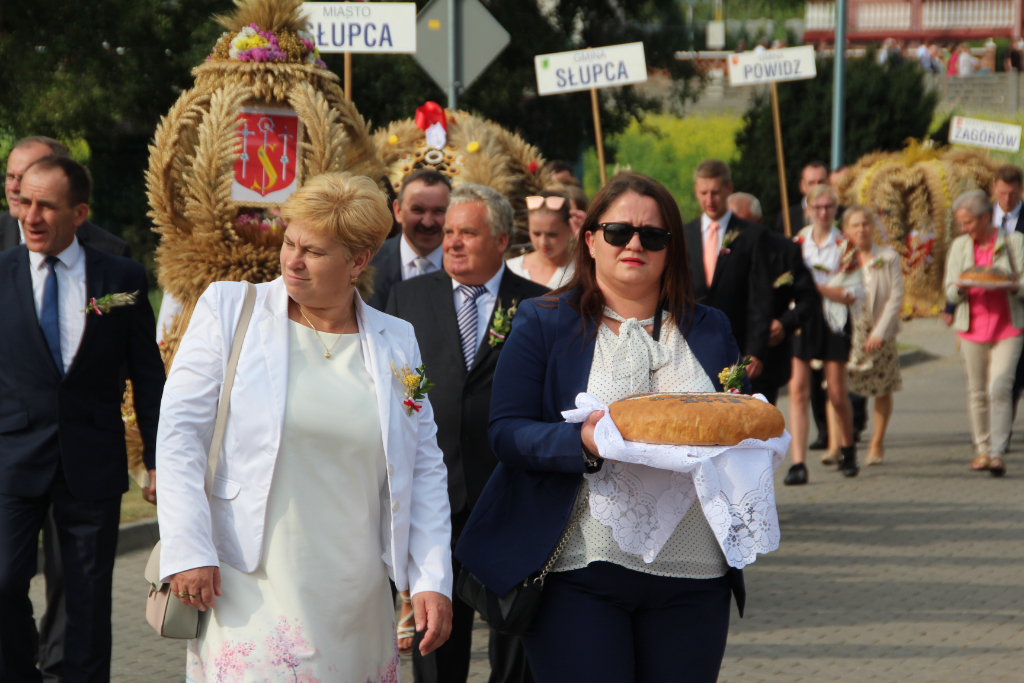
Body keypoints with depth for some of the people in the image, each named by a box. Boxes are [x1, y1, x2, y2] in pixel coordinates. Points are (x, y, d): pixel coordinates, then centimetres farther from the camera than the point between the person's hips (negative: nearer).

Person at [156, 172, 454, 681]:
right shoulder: (228, 309, 1)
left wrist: (432, 580, 4)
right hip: (252, 593, -3)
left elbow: (424, 470, 12)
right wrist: (186, 551, -11)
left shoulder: (396, 343, 9)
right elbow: (180, 429, -3)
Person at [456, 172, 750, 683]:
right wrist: (582, 442, -21)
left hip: (692, 579, 3)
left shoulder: (709, 331, 13)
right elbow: (506, 431, -3)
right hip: (581, 571, -3)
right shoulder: (543, 324, 4)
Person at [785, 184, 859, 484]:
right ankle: (798, 463, -12)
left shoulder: (845, 245, -1)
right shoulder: (798, 243, 7)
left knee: (837, 394, 4)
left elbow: (850, 294, -7)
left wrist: (814, 287, -17)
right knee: (798, 389, -9)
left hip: (833, 321, -2)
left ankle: (848, 450, 31)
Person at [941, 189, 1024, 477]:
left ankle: (997, 453, -15)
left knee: (999, 389, -13)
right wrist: (960, 287, -15)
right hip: (972, 327, 3)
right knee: (976, 391, 6)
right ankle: (982, 449, 17)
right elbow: (949, 292, 7)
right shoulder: (959, 246, 8)